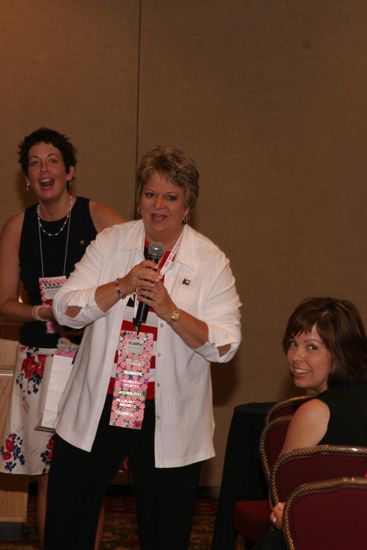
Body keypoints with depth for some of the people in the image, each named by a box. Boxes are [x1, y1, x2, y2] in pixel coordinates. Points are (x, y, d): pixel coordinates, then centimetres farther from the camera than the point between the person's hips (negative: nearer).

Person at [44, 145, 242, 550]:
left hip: (169, 421, -1)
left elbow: (225, 345, -9)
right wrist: (122, 286, -18)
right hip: (95, 411, 2)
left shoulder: (211, 262, -3)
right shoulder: (110, 243, 2)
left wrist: (170, 310, -22)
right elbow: (65, 309, -5)